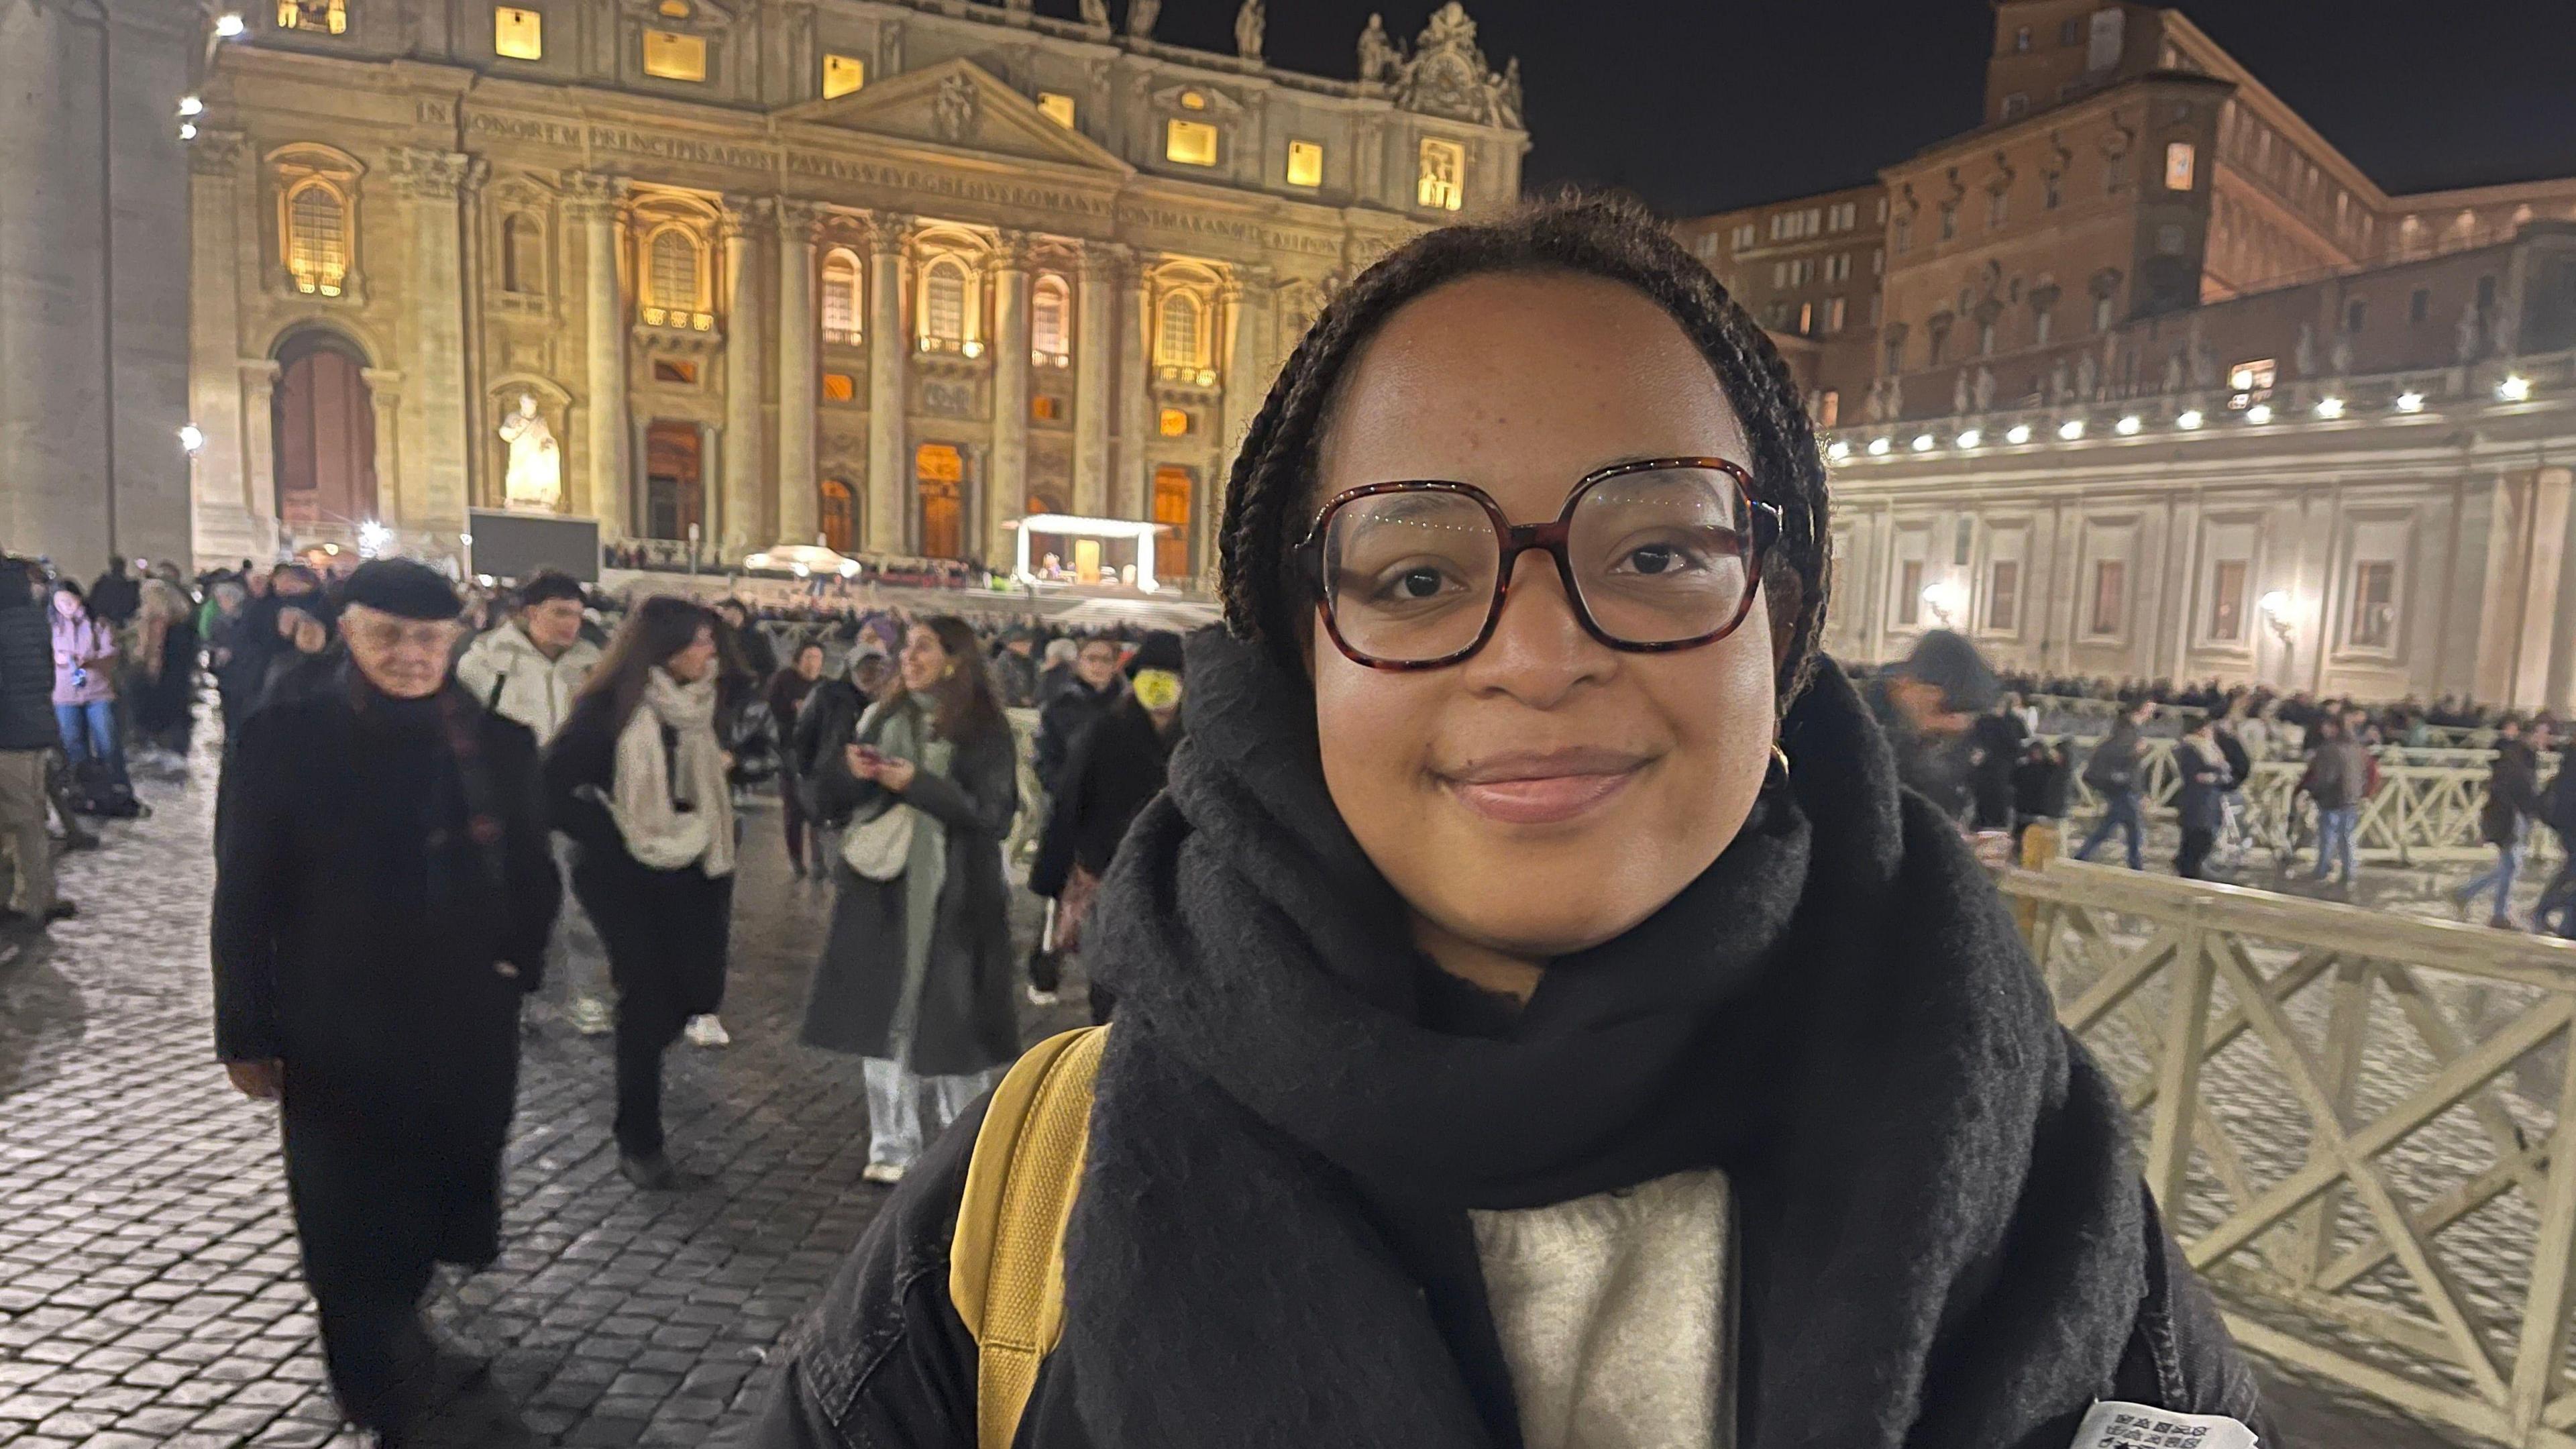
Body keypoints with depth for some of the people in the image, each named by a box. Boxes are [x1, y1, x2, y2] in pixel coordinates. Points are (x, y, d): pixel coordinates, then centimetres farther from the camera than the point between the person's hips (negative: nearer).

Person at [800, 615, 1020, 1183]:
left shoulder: (984, 729, -4)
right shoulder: (882, 716, 11)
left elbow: (991, 813, -12)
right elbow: (831, 795, 11)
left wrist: (917, 784, -19)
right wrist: (852, 771, -12)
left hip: (951, 897, -4)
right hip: (881, 887, 5)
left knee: (948, 1022, 0)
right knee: (885, 1019, 6)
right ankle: (893, 1148, 17)